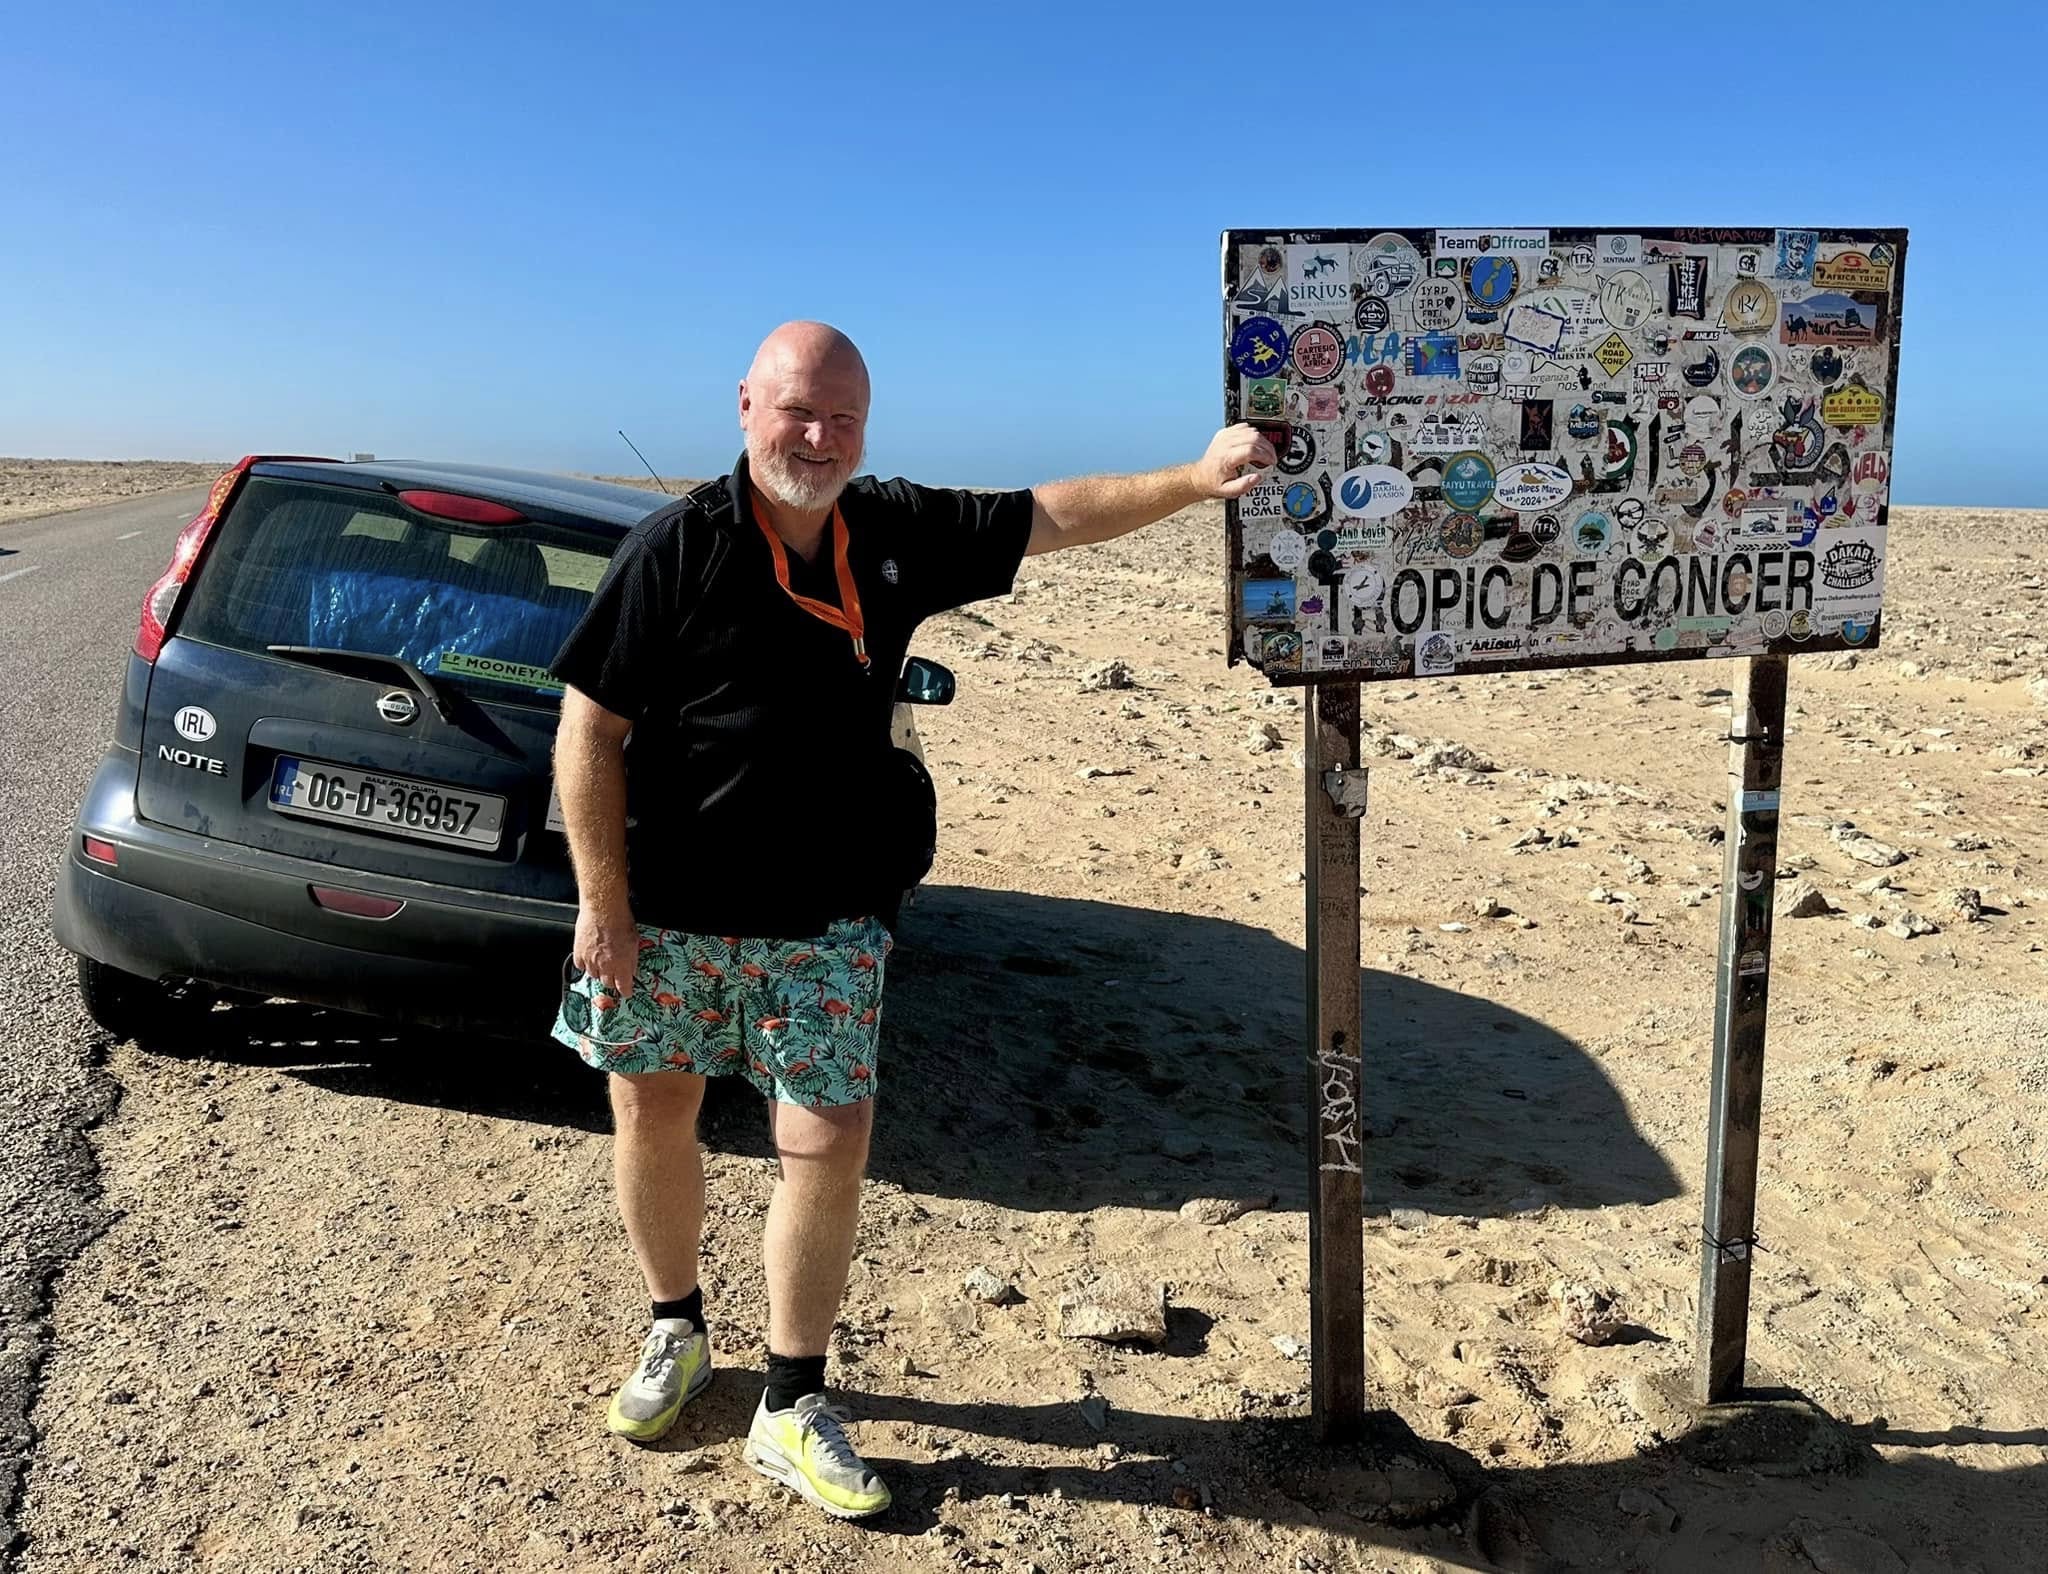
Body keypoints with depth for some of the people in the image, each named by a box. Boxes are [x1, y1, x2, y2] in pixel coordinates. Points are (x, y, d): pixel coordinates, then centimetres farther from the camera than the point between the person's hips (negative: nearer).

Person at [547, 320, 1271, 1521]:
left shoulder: (898, 535, 1)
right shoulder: (677, 547, -11)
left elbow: (1049, 517, 7)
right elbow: (590, 729, -10)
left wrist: (1192, 479, -4)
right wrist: (605, 908, -11)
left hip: (826, 919, 2)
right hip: (668, 907, -1)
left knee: (830, 1139, -2)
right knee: (654, 1114, 13)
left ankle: (792, 1408, 17)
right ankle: (678, 1332, 40)